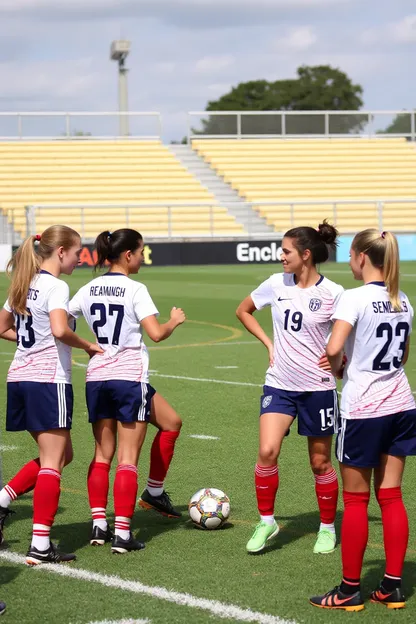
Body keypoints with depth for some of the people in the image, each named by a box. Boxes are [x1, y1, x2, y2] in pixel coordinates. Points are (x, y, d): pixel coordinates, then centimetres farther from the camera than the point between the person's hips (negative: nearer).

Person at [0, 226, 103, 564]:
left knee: (62, 454, 19)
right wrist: (88, 346, -12)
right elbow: (60, 330, -27)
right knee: (53, 463, -3)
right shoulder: (56, 286, -12)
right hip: (49, 380, -9)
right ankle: (41, 546, -5)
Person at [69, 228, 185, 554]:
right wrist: (176, 320, 2)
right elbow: (156, 333, -16)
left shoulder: (89, 290, 7)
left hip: (96, 378, 6)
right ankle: (122, 534, 5)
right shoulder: (135, 289, -10)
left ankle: (99, 525, 8)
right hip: (129, 377, -6)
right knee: (128, 458, 3)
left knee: (103, 454, 12)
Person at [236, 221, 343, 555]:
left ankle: (328, 528, 25)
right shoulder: (276, 284, 0)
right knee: (267, 451, -14)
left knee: (320, 462, 7)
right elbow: (243, 310, 17)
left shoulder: (332, 293, -11)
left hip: (317, 387, -3)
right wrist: (268, 343, 8)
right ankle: (266, 521, 3)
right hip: (279, 385, 3)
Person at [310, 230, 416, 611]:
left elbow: (334, 349, -24)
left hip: (362, 411, -6)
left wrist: (336, 367, -4)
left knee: (356, 501, 3)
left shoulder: (355, 298, -15)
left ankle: (350, 590, 10)